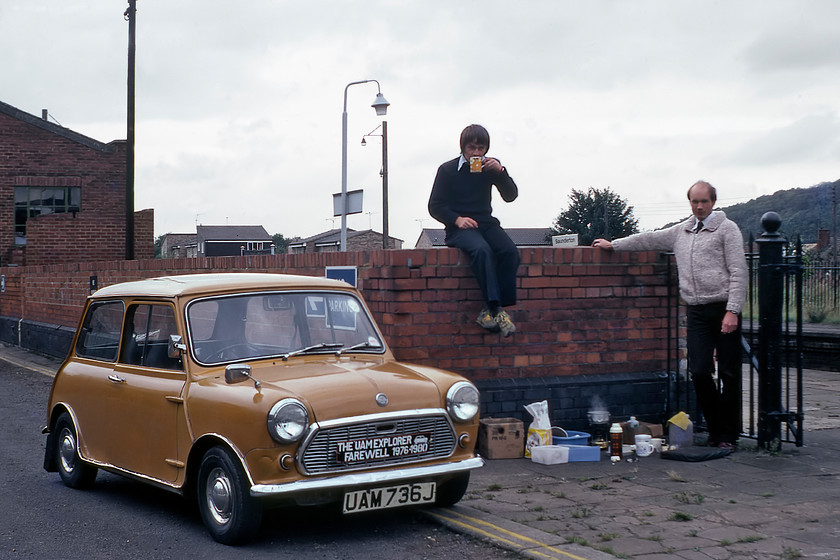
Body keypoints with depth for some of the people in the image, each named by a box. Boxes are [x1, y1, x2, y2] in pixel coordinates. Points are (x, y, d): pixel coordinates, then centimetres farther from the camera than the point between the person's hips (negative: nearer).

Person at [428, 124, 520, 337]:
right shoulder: (447, 170, 5)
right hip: (459, 228, -4)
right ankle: (495, 308, -39)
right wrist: (457, 219, -13)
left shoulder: (490, 166, 14)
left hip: (486, 223, 4)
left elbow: (511, 196, 6)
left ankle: (490, 311, -26)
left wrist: (500, 171, -10)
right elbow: (435, 206, 3)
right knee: (481, 250, -37)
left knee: (510, 251, -28)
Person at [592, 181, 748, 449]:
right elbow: (650, 239, 29)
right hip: (696, 311, 5)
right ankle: (715, 429, 11)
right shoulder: (681, 231, 18)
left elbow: (738, 273, -5)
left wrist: (733, 311, -13)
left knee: (729, 374, -1)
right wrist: (613, 244, 31)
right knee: (699, 371, -3)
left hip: (723, 309, -4)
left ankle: (729, 435, 6)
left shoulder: (727, 229, 1)